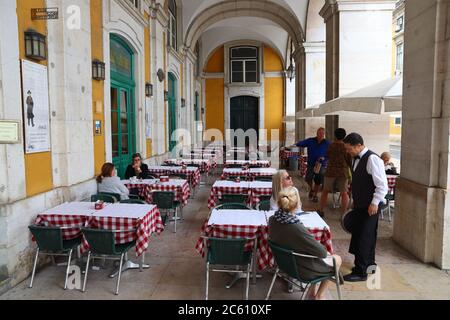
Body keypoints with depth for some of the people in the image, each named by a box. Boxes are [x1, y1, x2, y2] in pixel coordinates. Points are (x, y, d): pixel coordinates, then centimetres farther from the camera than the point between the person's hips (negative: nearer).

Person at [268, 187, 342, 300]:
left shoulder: (272, 220, -16)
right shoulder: (297, 227, -37)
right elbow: (321, 252, -23)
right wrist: (326, 252, -3)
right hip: (301, 268, -7)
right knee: (337, 260, 18)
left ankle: (312, 292, 33)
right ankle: (319, 296, 27)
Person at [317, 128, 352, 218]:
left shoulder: (331, 146, -3)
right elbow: (350, 161, -3)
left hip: (330, 171, 1)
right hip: (343, 172, -1)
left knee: (325, 191, 13)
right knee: (344, 193, 6)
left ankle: (320, 211, 18)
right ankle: (344, 213, 5)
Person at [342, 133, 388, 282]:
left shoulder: (372, 159, -19)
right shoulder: (357, 159, 9)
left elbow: (382, 185, -20)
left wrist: (374, 203, -20)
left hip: (370, 207, -9)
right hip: (360, 205, 9)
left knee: (364, 237, -2)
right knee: (358, 234, 17)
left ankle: (360, 272, 8)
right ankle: (369, 263, 36)